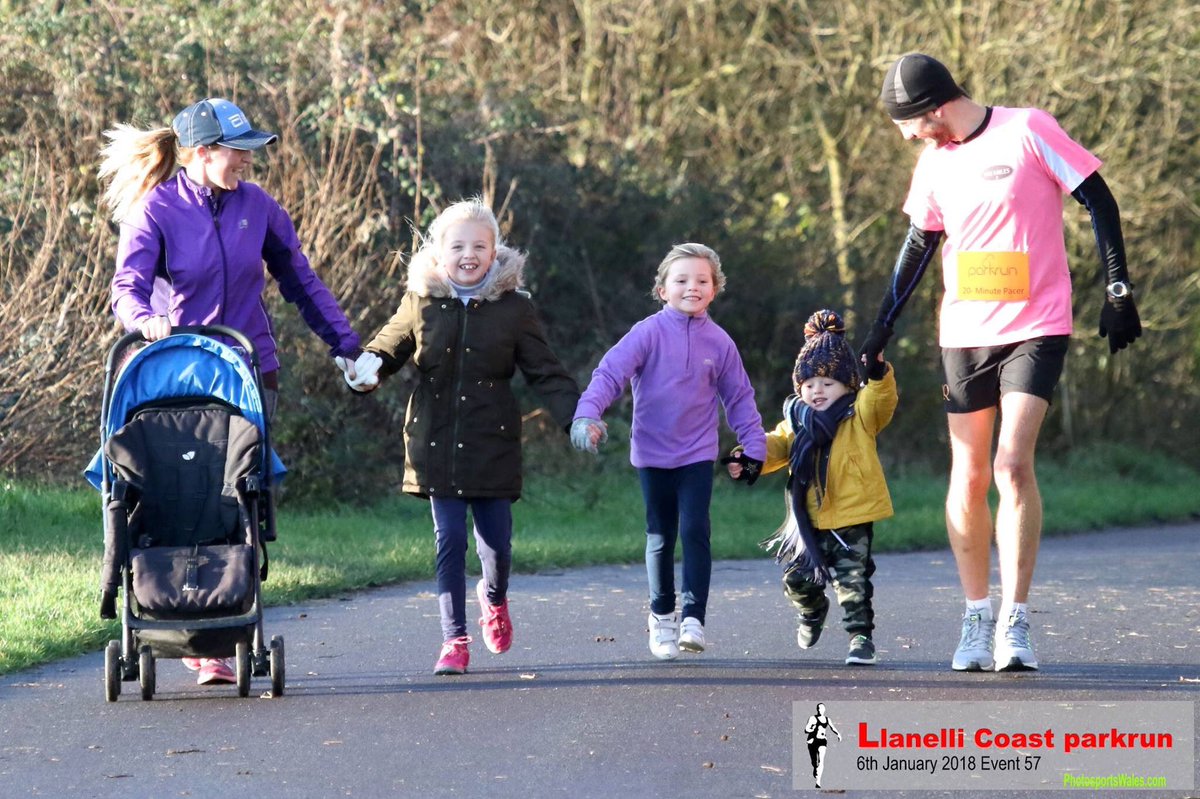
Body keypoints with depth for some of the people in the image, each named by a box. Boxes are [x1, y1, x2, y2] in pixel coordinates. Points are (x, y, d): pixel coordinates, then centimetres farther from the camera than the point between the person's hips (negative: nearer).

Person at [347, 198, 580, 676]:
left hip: (493, 445, 0)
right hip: (436, 445, 0)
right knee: (449, 541, -3)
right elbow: (388, 348, 14)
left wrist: (575, 417, -10)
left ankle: (494, 599, 37)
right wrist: (366, 371, -9)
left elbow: (546, 373, 2)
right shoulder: (421, 305, 2)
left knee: (497, 542, 2)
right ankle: (454, 640, 6)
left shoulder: (514, 309, 0)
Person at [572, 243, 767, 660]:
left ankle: (693, 618, -11)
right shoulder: (649, 333, -8)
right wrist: (587, 414, -32)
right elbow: (610, 373, -18)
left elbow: (739, 398, 10)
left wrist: (754, 447, 9)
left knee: (695, 531, -13)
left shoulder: (719, 342, 0)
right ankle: (662, 616, 26)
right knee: (660, 538, 9)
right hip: (652, 453, -1)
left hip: (698, 454, 1)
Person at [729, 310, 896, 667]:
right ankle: (813, 611, 42)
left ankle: (861, 636, 4)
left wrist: (878, 372, -41)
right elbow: (775, 447, 6)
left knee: (852, 580, -7)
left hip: (853, 518, -5)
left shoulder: (860, 414, -3)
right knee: (797, 578, 11)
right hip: (810, 520, 5)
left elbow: (882, 399, -21)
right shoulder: (797, 421, 10)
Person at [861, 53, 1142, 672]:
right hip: (964, 334, 5)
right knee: (969, 477, 5)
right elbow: (919, 246, 18)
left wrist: (1117, 290, -7)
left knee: (1013, 465, -17)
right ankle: (976, 618, 16)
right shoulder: (934, 160, 7)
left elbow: (1098, 202, -5)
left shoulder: (1027, 131, -10)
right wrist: (881, 330, 18)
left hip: (1036, 327, -5)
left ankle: (1014, 622, -13)